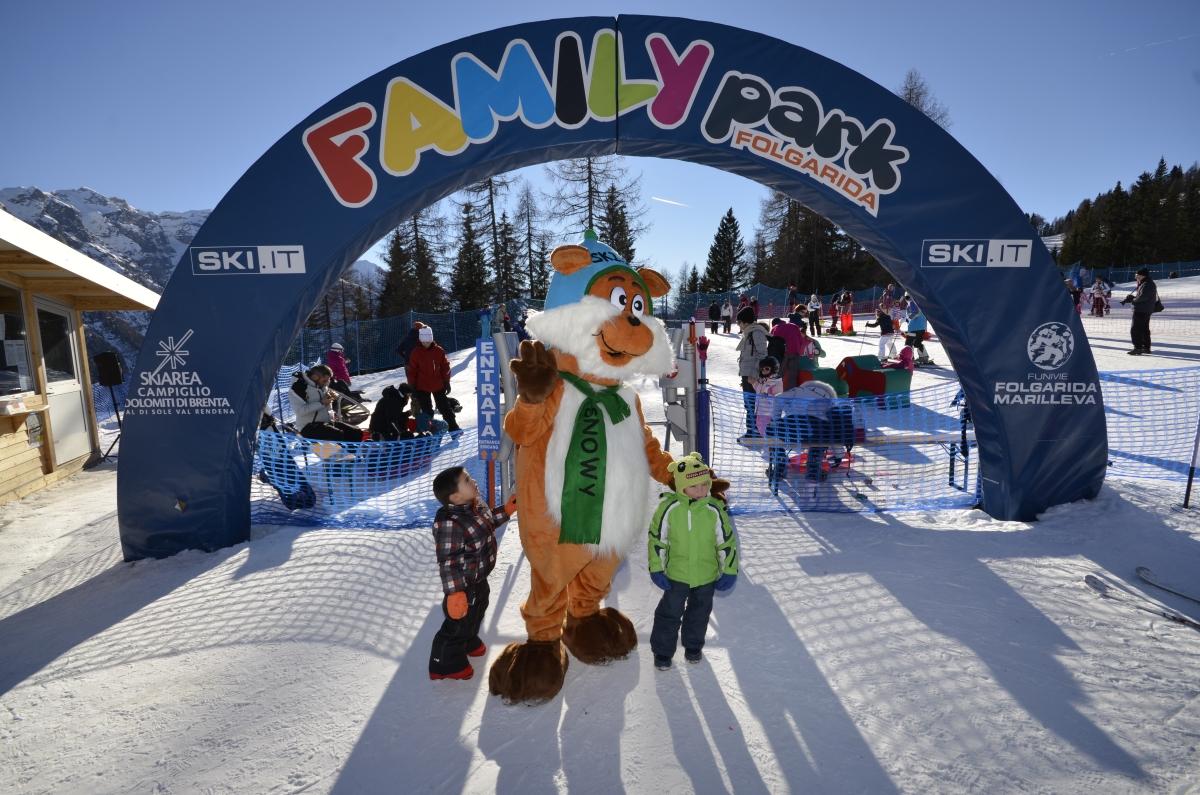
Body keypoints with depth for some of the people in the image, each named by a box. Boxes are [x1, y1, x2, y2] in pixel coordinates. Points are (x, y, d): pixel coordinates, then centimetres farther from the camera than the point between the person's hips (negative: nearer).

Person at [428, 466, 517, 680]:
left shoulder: (475, 505, -8)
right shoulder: (449, 524, -36)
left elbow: (487, 521, 15)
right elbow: (448, 563, -33)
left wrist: (505, 512, 5)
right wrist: (454, 593, -33)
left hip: (479, 578, 9)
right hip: (464, 585, -9)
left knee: (477, 612, 30)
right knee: (459, 622, 11)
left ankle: (469, 642, 57)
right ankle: (446, 664, 34)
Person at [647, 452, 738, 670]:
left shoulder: (714, 509, -14)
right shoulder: (669, 507, -18)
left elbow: (727, 541, -3)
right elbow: (657, 540, -8)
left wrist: (729, 571, -1)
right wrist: (657, 569, -6)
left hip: (707, 574, 2)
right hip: (676, 574, -2)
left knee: (700, 612, 20)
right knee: (670, 612, 10)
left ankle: (693, 646, 44)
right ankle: (662, 651, 30)